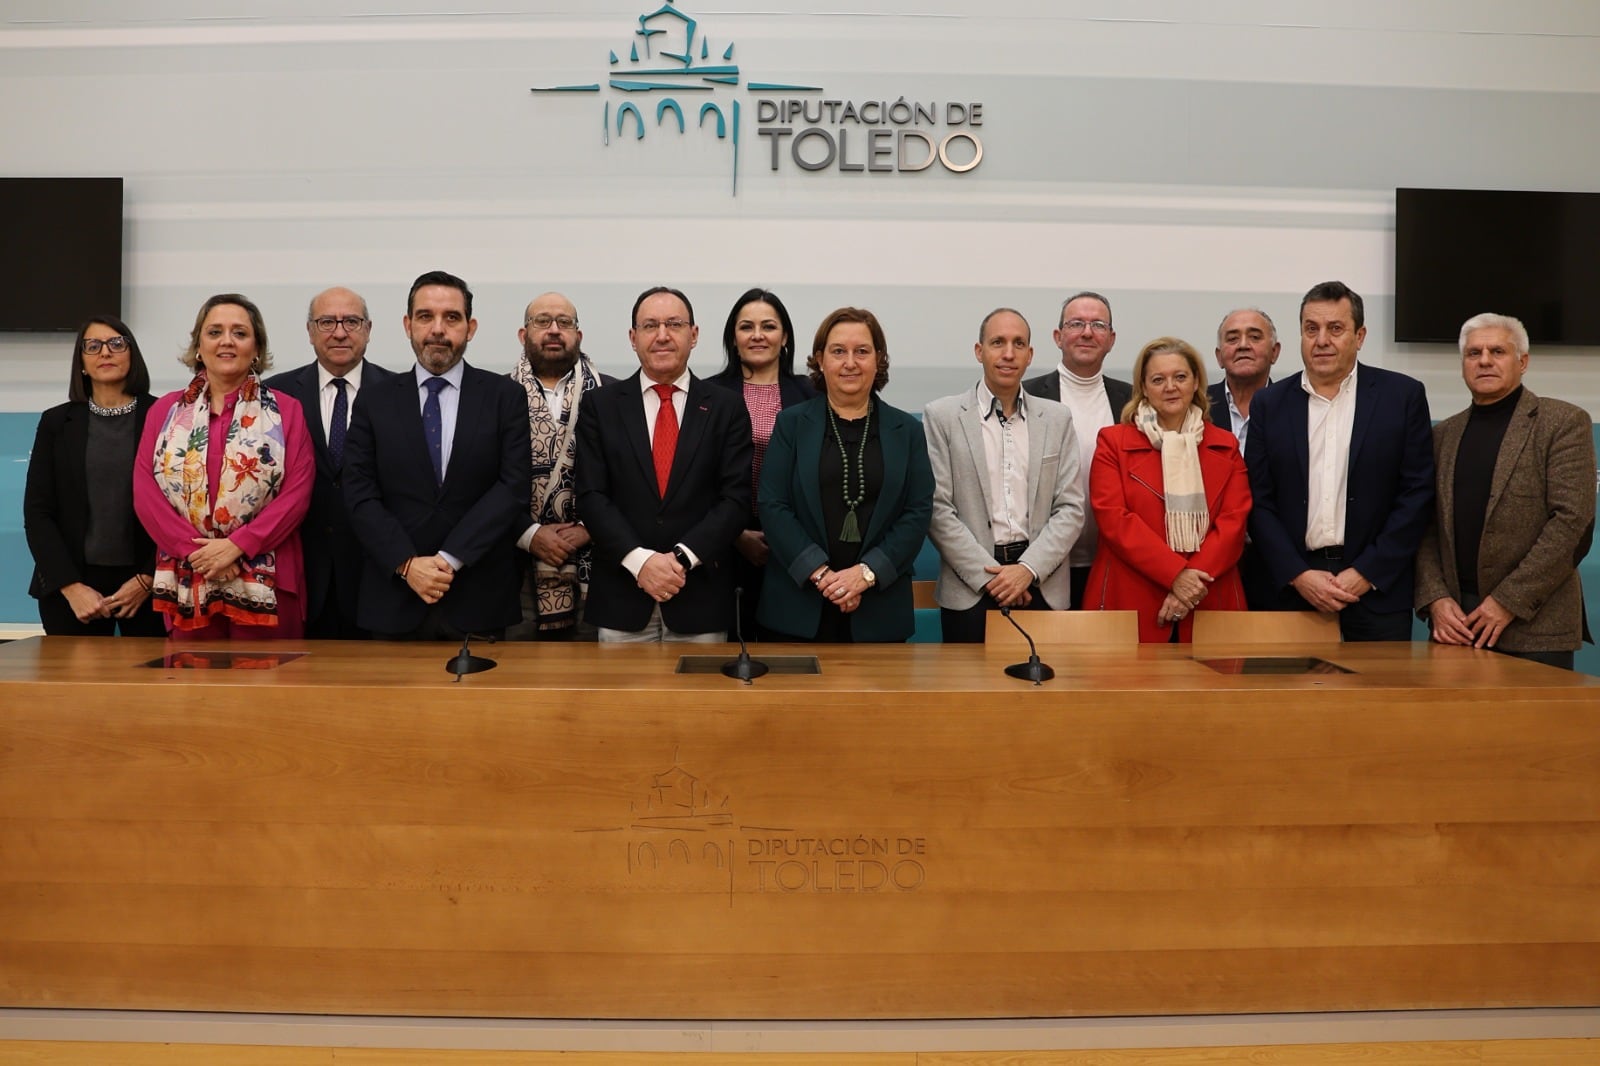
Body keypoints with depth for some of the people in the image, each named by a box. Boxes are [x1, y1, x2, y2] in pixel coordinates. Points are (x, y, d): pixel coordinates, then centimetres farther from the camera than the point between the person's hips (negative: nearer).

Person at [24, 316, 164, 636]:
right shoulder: (56, 422, 7)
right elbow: (37, 513, 4)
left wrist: (147, 580, -9)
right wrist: (71, 586, -7)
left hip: (149, 584, -2)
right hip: (69, 588, 2)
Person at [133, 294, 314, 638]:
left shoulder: (286, 411, 6)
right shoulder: (165, 411, 12)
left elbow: (297, 492, -4)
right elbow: (145, 492, 4)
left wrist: (236, 546, -13)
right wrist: (196, 551, -10)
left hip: (266, 585, -2)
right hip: (187, 583, 2)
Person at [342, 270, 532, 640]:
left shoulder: (505, 397, 2)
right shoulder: (375, 400, 7)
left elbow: (513, 488, -6)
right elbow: (360, 496, 1)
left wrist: (449, 558, -13)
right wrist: (407, 564, -12)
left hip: (479, 599, -1)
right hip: (394, 599, 1)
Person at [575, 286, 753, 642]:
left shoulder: (726, 409, 4)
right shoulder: (602, 406, 5)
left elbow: (736, 498, -3)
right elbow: (591, 496, -2)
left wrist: (682, 557, -14)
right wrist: (639, 560, -14)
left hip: (702, 598, 0)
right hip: (622, 598, 0)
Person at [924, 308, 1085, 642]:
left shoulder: (1057, 419, 9)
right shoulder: (942, 416, 1)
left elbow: (1071, 508, 4)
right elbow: (937, 508, -4)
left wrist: (1028, 569, -9)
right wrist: (990, 575, -10)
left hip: (1042, 586, 2)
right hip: (970, 587, -2)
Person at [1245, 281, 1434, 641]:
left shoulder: (1403, 395, 2)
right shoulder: (1269, 404, 6)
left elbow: (1417, 494, -1)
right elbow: (1259, 502, 3)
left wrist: (1366, 574, -8)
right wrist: (1298, 576, -8)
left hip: (1378, 586, -1)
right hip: (1293, 586, 1)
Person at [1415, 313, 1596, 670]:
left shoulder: (1564, 423, 0)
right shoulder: (1443, 434, 13)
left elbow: (1573, 521, -9)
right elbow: (1427, 527, 10)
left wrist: (1508, 601, -14)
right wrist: (1435, 599, -5)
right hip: (1457, 620, 4)